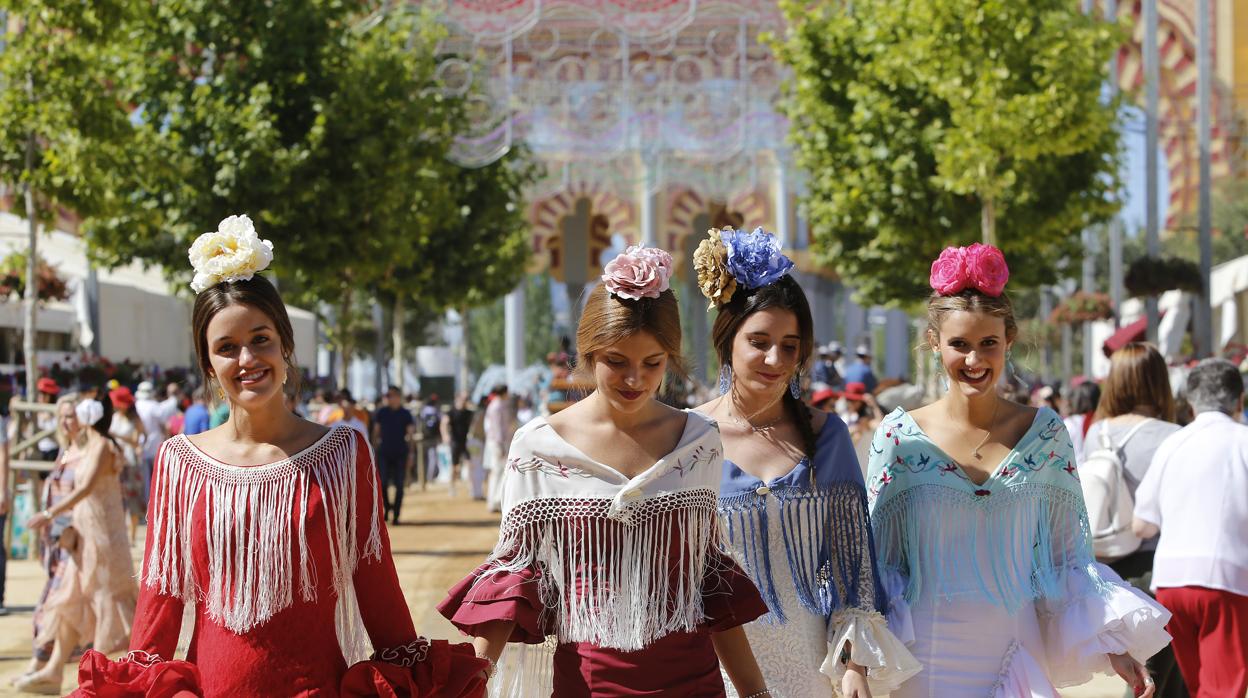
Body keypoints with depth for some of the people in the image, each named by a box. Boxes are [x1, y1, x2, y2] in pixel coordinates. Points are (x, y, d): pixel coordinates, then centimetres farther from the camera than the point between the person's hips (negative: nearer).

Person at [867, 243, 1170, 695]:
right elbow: (878, 560, 1)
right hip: (929, 658, -1)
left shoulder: (1046, 433, 1)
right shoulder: (898, 437, -3)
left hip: (1017, 653, 1)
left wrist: (1115, 643, -4)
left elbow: (1070, 557, 6)